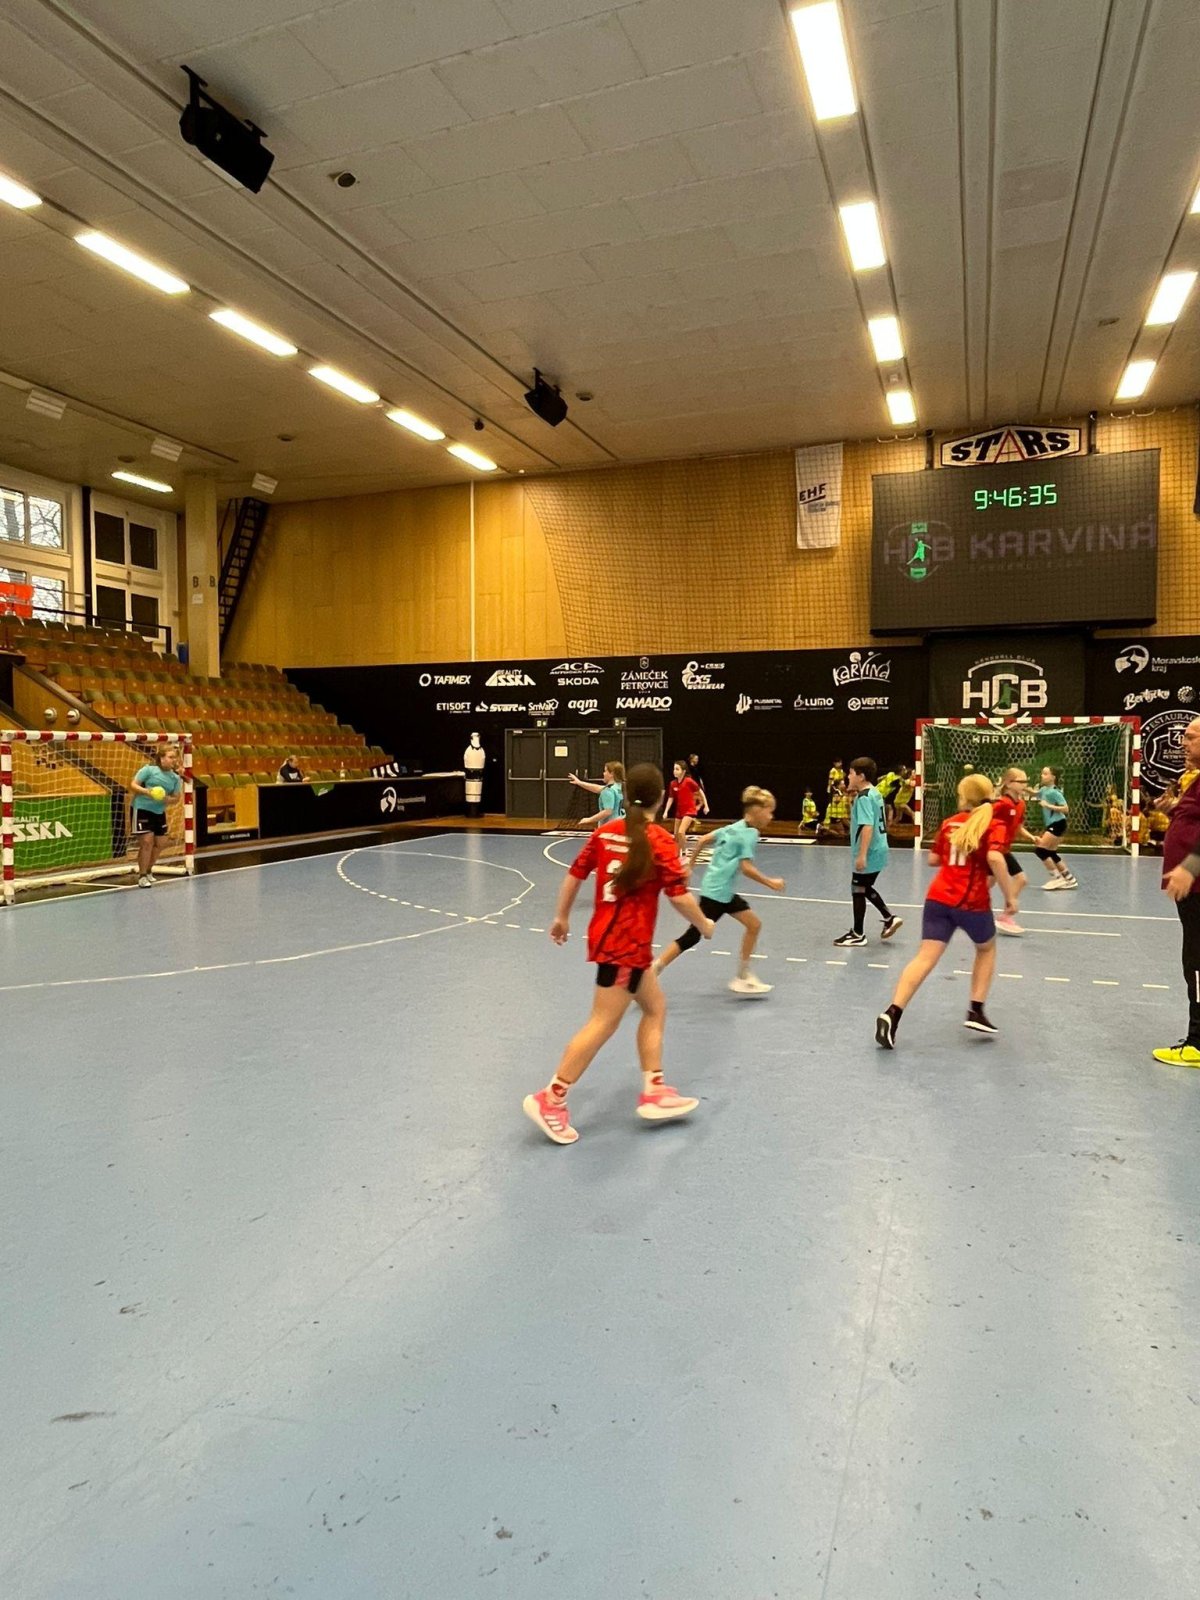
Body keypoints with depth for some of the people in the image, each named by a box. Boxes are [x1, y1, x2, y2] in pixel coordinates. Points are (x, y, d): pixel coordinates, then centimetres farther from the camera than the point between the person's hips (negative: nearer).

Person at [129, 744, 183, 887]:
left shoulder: (175, 778, 4)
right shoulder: (149, 769, -10)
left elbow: (176, 799, 7)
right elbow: (133, 785, -10)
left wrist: (167, 799, -15)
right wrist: (147, 791, -27)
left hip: (159, 812, 6)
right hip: (142, 809, -6)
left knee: (160, 842, 9)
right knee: (147, 841, -11)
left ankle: (148, 870, 33)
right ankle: (142, 876, 2)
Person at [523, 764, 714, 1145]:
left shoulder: (605, 832, 4)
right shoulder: (659, 840, -13)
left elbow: (574, 875, 7)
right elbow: (680, 897, -15)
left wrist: (561, 918, 20)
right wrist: (703, 925, 3)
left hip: (607, 935, 8)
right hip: (626, 944, -8)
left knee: (655, 1007, 18)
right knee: (603, 1024, -1)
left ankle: (653, 1093, 22)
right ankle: (550, 1100, 4)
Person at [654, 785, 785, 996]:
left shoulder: (734, 827, 11)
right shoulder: (749, 834, -15)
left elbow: (705, 839, 14)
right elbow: (746, 868, -22)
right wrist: (770, 883, -14)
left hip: (725, 892, 10)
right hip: (716, 893, -10)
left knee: (754, 925, 12)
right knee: (692, 937, -7)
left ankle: (742, 977, 19)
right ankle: (653, 971, -2)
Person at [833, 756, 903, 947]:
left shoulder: (864, 797, -18)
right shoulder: (875, 793, 11)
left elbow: (867, 826, -27)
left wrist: (861, 855, -29)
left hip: (868, 854, -9)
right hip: (877, 851, 9)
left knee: (858, 891, 3)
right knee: (865, 889, 23)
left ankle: (857, 935, 12)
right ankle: (889, 919, 24)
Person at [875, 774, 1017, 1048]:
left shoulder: (949, 823, 11)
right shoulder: (994, 826, -1)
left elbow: (933, 859, 19)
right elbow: (995, 858, -19)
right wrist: (1009, 895, -12)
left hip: (938, 898, 3)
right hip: (972, 902, -3)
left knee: (926, 957, -3)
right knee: (986, 949, 26)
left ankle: (892, 1013, -20)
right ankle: (976, 1011, 19)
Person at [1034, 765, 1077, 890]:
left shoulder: (1054, 792, -17)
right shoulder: (1044, 790, 8)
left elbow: (1066, 809, -20)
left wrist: (1048, 805, -23)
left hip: (1057, 824, -9)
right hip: (1051, 825, 9)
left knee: (1039, 849, -12)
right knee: (1051, 853, 11)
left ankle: (1057, 877, -4)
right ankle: (1069, 878, 19)